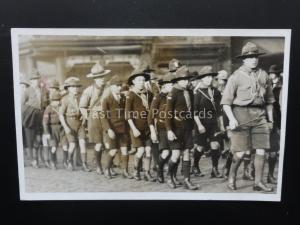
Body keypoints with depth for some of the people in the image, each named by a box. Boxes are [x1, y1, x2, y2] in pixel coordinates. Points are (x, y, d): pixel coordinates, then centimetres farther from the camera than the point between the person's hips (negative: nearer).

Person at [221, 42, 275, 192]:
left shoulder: (263, 75, 11)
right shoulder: (236, 76, -3)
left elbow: (269, 99, 20)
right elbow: (226, 101, -6)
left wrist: (270, 119, 17)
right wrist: (231, 119, -17)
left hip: (260, 115, 5)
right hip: (241, 114, -4)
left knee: (261, 151, 4)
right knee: (241, 152, -4)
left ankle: (258, 182, 19)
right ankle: (231, 177, 21)